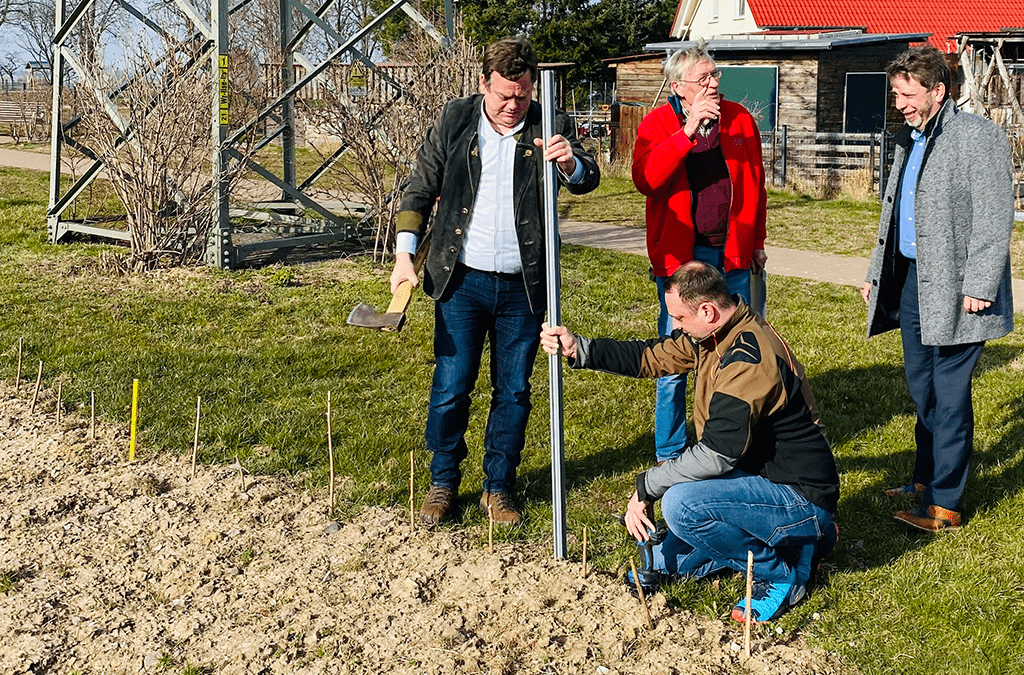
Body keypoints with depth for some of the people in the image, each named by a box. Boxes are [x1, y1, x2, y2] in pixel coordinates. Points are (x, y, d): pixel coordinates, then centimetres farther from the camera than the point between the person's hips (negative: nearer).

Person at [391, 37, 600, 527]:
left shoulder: (549, 127, -1)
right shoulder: (454, 122, 1)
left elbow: (587, 179, -11)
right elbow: (421, 188, 8)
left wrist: (570, 163, -35)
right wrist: (405, 254, 0)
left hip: (522, 287, 1)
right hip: (462, 283, 0)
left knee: (514, 393, 8)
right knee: (451, 388, 2)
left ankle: (498, 488, 23)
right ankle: (443, 484, 19)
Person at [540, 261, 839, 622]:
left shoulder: (748, 359, -28)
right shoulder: (712, 335, 2)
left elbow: (715, 455, -30)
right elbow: (652, 357, 13)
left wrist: (646, 487, -19)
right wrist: (579, 349, 3)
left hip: (800, 497, -10)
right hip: (763, 476, 10)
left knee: (680, 504, -30)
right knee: (666, 558, 13)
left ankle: (780, 575, -8)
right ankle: (798, 540, 15)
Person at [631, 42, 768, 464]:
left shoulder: (740, 119, 7)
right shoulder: (659, 123, -4)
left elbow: (755, 184, 15)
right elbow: (645, 179, -22)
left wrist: (756, 241, 14)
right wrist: (689, 129, -27)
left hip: (732, 255, 3)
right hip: (679, 255, -3)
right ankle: (669, 455, 15)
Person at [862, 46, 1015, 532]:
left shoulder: (978, 137, -10)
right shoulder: (908, 140, 17)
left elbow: (994, 219, -15)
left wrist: (978, 286, -20)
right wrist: (876, 273, 23)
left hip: (953, 289, -8)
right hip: (911, 281, 8)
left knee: (949, 395, -5)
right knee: (922, 388, 16)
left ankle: (944, 503, 2)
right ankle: (926, 479, 30)